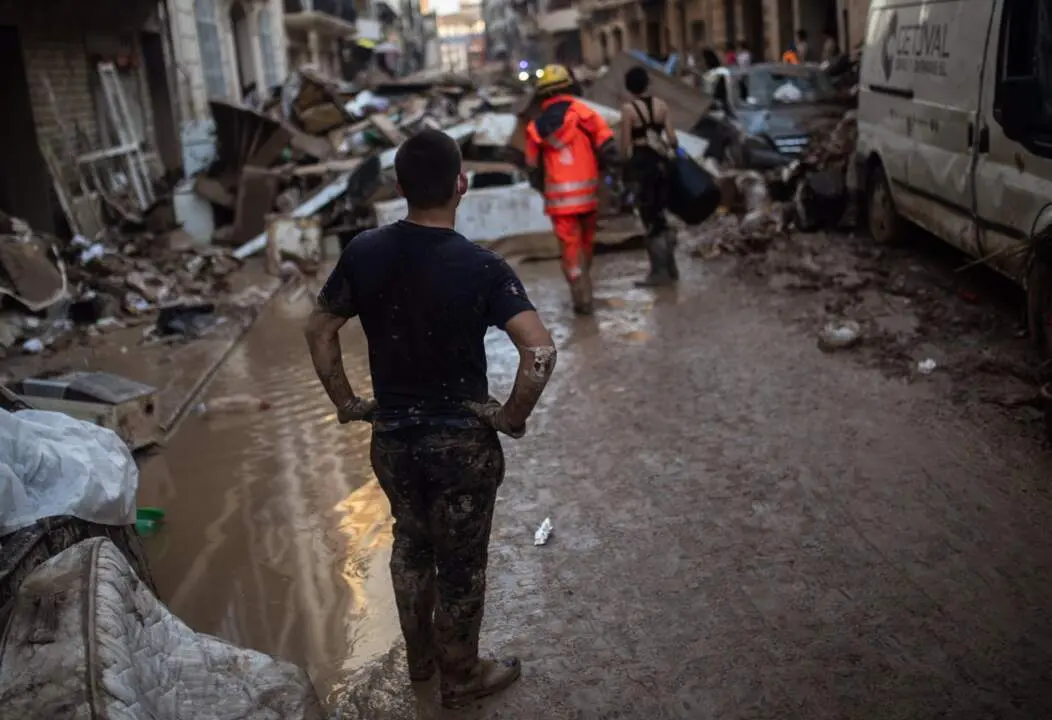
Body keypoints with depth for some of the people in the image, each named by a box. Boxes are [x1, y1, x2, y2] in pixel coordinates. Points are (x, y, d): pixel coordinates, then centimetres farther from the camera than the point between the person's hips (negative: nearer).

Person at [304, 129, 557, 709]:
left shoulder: (363, 253, -7)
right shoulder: (480, 267, -20)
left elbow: (318, 331, 3)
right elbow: (540, 352, -27)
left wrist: (345, 402, 12)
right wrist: (513, 416, -12)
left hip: (391, 434, 4)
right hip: (462, 438, -4)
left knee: (411, 542, 25)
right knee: (460, 561, 14)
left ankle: (419, 657, 43)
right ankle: (461, 677, 33)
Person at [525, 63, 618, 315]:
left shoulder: (536, 126, 5)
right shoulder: (583, 114, -2)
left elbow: (533, 168, 12)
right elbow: (608, 148, -10)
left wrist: (544, 188, 27)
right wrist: (615, 166, 6)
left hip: (559, 197, 0)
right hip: (587, 192, 0)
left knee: (570, 247, 4)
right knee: (586, 242, 18)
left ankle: (582, 297, -2)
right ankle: (583, 289, 30)